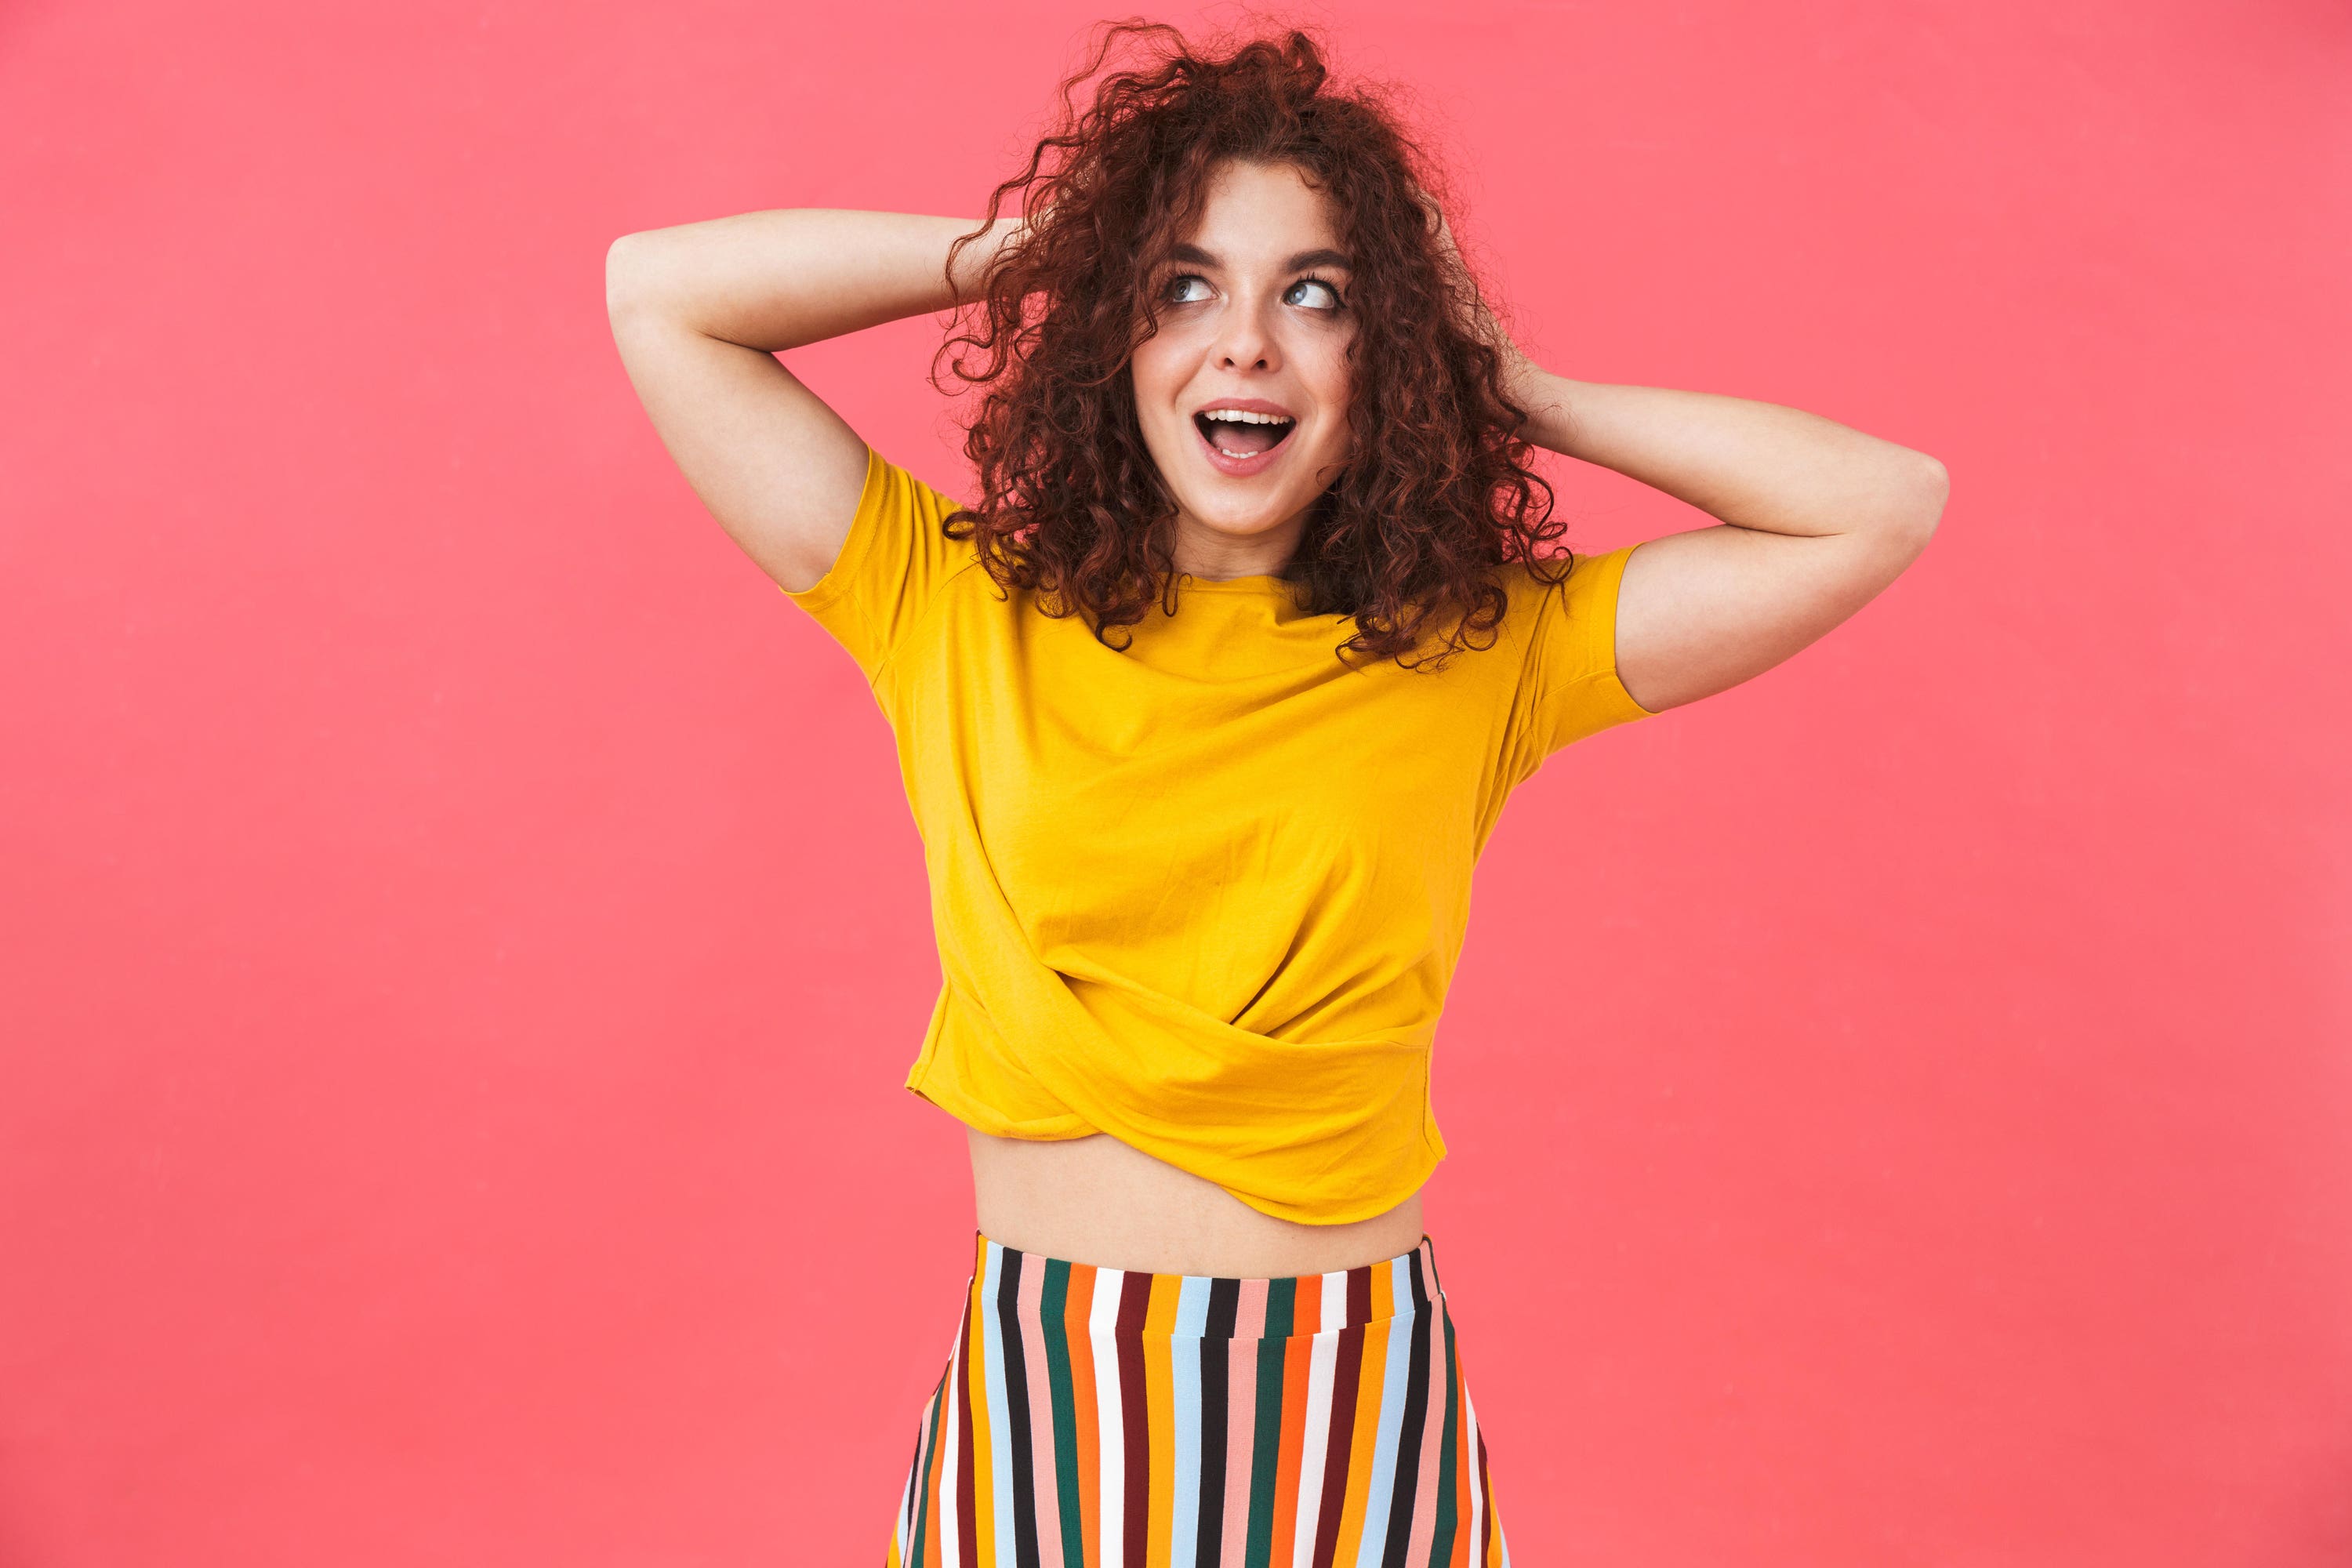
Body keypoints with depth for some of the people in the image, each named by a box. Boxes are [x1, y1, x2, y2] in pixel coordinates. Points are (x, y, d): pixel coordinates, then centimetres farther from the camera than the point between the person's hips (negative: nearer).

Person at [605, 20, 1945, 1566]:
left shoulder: (1483, 655, -2)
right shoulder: (963, 615, -1)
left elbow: (1888, 505, -3)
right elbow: (656, 294, 1)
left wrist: (1515, 393, -1)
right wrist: (1019, 250, 1)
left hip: (1356, 1404, 0)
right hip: (1038, 1394, 1)